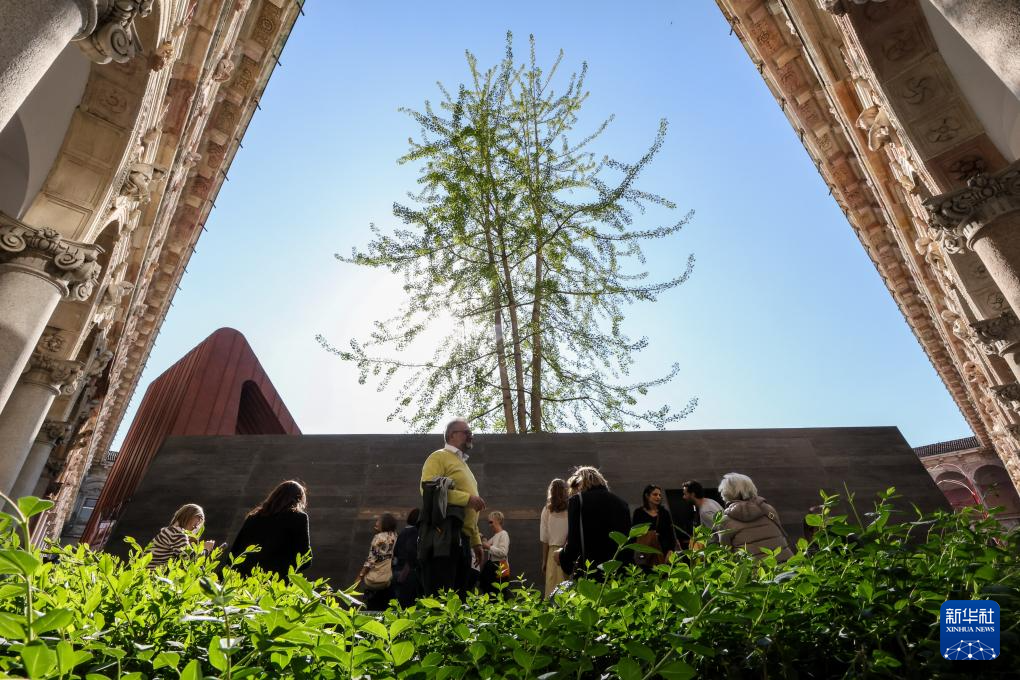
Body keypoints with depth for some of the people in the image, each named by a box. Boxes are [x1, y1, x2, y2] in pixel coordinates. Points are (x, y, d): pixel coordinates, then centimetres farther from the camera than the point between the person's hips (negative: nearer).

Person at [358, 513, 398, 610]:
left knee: (371, 609, 11)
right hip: (388, 579, 6)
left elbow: (371, 559, -18)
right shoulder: (394, 536, 0)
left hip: (375, 579, -6)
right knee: (383, 608, 19)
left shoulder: (379, 537, -18)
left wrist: (360, 575, -10)